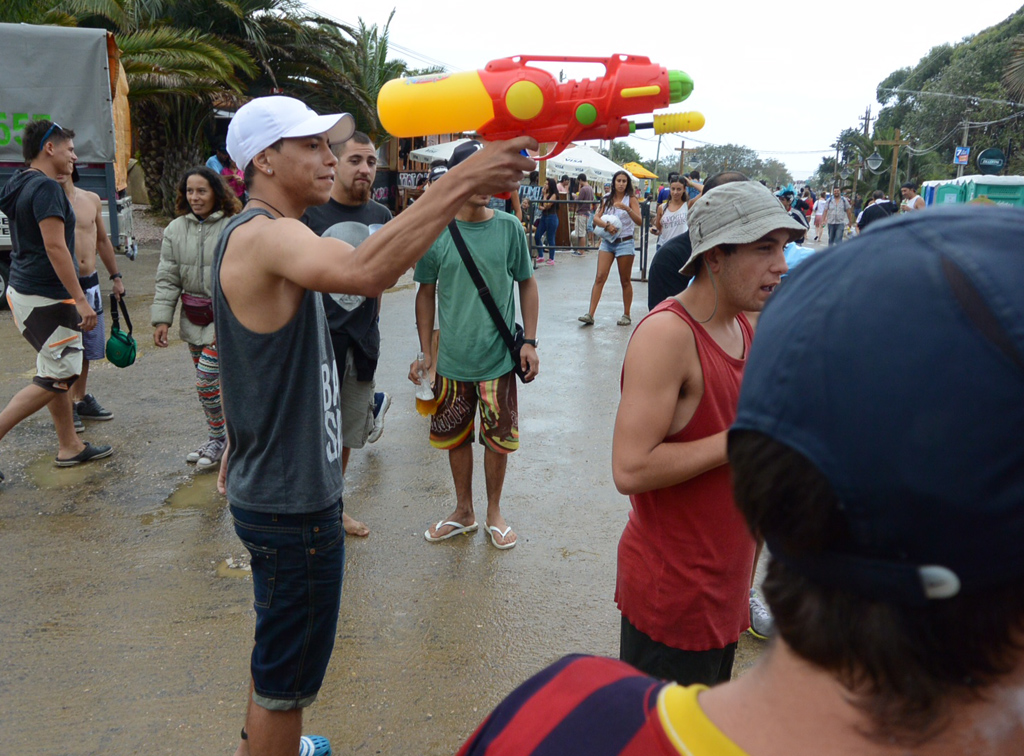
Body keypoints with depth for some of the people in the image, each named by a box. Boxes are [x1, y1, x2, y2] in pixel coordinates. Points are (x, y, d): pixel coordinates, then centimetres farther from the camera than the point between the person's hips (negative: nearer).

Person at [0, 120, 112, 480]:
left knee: (57, 370, 15)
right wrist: (80, 299, -23)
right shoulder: (46, 187, -16)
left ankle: (70, 446, 23)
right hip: (46, 298, -10)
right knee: (59, 377, -3)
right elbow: (55, 247, -23)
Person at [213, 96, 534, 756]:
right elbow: (364, 271, -44)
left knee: (278, 645, 30)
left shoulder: (250, 237, 12)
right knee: (288, 675, 7)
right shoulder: (266, 236, -22)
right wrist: (462, 181, -43)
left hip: (269, 486, 11)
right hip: (293, 504, -11)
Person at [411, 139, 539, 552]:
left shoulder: (509, 228, -4)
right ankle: (464, 512, 34)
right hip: (451, 360, 1)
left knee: (498, 440, 9)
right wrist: (425, 352, 3)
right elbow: (426, 292, 5)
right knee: (455, 438, 14)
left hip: (498, 359, -1)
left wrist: (530, 341, -3)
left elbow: (527, 284, 5)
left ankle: (493, 513, 31)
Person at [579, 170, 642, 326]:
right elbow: (596, 219, 3)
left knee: (625, 280, 5)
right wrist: (606, 225, -16)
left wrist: (627, 208, -28)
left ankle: (626, 315, 16)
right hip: (607, 242, 3)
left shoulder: (631, 199, -1)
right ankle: (590, 314, -10)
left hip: (625, 242, -3)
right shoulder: (607, 199, 9)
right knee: (600, 277, -7)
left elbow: (639, 221, -14)